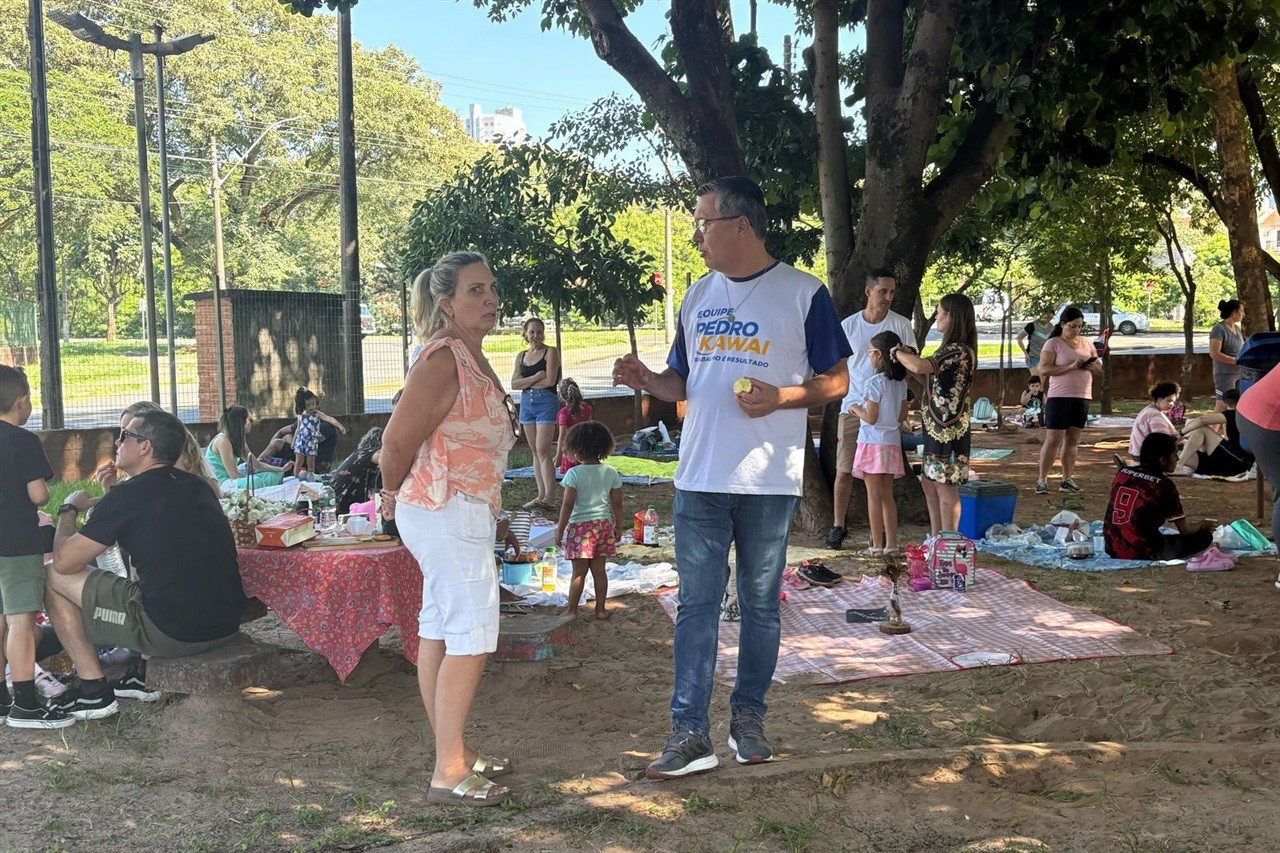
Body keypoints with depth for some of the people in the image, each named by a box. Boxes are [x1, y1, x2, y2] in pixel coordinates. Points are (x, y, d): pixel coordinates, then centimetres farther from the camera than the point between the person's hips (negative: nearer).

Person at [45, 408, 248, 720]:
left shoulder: (128, 495, -10)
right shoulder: (197, 486, 12)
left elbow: (64, 561, -5)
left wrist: (69, 509, 14)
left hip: (172, 634, -8)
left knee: (56, 578, 6)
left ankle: (95, 691, 12)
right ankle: (146, 674, 31)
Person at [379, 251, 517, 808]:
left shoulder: (474, 358, 12)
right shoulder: (442, 361, -19)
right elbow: (397, 442, -18)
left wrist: (403, 498, 19)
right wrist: (394, 496, -1)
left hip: (464, 515, 10)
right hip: (447, 514, -10)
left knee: (439, 631, 14)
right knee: (472, 637, -7)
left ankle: (452, 753, 23)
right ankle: (449, 772, -1)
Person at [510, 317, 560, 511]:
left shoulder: (551, 352, -1)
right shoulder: (521, 356, 14)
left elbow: (550, 381, -12)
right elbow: (514, 384, 3)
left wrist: (526, 382, -2)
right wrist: (535, 378, -11)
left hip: (546, 402, -6)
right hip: (526, 403, 6)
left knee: (543, 451, -13)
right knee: (535, 452, 8)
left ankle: (547, 498, -14)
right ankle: (541, 495, 12)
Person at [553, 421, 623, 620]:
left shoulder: (574, 473, -13)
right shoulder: (611, 473, 0)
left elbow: (568, 504, -14)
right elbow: (617, 504, 4)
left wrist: (560, 529, -5)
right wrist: (618, 527, 15)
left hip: (580, 526, -4)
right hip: (604, 525, 4)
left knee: (579, 572, 4)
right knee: (599, 569, 12)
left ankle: (572, 611, 12)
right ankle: (600, 609, 18)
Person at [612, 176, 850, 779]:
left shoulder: (802, 294, -3)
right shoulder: (698, 296, 12)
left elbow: (836, 382, -1)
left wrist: (781, 397, -18)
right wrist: (646, 380, -3)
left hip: (768, 481, -4)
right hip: (699, 479, 4)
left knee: (760, 604, 9)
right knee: (696, 605, 2)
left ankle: (748, 717, 24)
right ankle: (690, 733, 7)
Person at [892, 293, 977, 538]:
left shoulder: (958, 351, -19)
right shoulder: (953, 350, 14)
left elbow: (920, 367, -32)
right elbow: (931, 380, 16)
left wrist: (898, 353, -14)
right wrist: (908, 357, 5)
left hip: (948, 429, -10)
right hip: (936, 427, 10)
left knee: (945, 488, -1)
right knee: (930, 484, 16)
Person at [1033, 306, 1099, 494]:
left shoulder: (1087, 343, 14)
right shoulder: (1053, 343, -3)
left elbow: (1099, 371, 17)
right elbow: (1044, 370, -14)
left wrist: (1092, 366, -7)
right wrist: (1071, 367, -21)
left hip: (1082, 398, 5)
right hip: (1060, 397, -5)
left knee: (1073, 440, 8)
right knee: (1053, 440, -7)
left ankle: (1067, 479, 14)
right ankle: (1042, 480, -1)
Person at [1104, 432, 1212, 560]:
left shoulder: (1122, 473, 5)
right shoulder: (1164, 485, -10)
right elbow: (1185, 531, -2)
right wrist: (1203, 526, 21)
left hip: (1112, 549, 6)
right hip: (1143, 554, -6)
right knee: (1205, 536, 4)